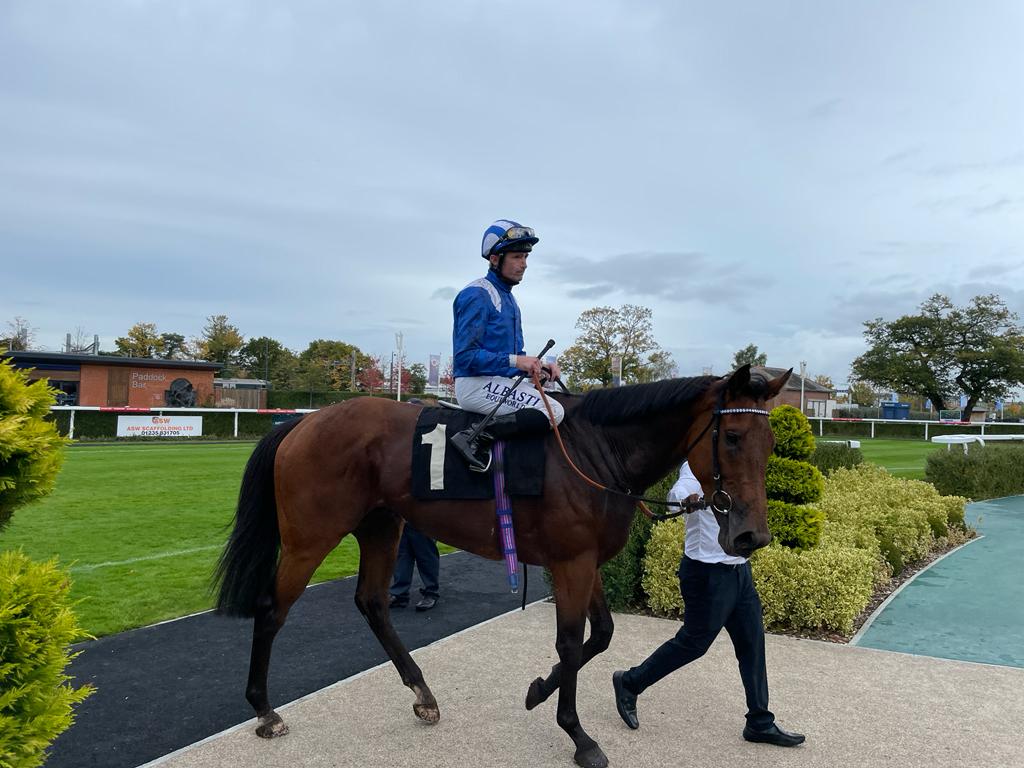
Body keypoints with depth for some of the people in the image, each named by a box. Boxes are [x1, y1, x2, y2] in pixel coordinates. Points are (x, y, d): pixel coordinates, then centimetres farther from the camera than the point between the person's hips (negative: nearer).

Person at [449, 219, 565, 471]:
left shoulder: (507, 298, 19)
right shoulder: (477, 295, -11)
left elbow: (515, 354, 20)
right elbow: (466, 355, -18)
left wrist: (539, 366, 1)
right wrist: (514, 360, -23)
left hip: (499, 382, 10)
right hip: (476, 383, -10)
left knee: (557, 403, 12)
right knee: (554, 411, -19)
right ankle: (476, 437, -22)